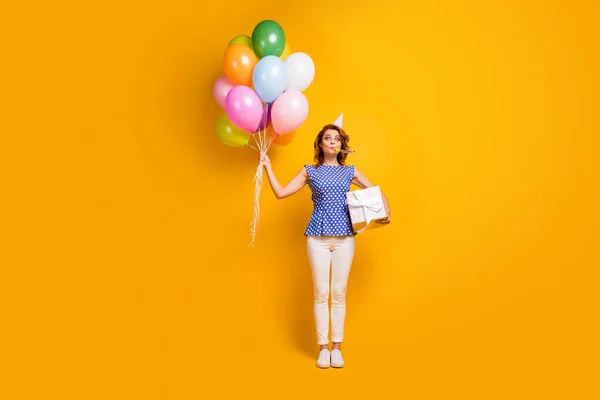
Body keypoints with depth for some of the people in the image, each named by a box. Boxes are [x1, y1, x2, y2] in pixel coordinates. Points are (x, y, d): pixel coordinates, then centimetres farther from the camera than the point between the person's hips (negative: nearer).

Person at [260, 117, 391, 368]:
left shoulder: (350, 172, 11)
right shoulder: (310, 171, 9)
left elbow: (377, 192, 14)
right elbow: (281, 193, 6)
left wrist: (385, 211, -4)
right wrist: (267, 168, 2)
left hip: (344, 236, 1)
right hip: (317, 236, -1)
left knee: (339, 293, 3)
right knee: (321, 293, 0)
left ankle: (337, 348, 12)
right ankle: (323, 348, 10)